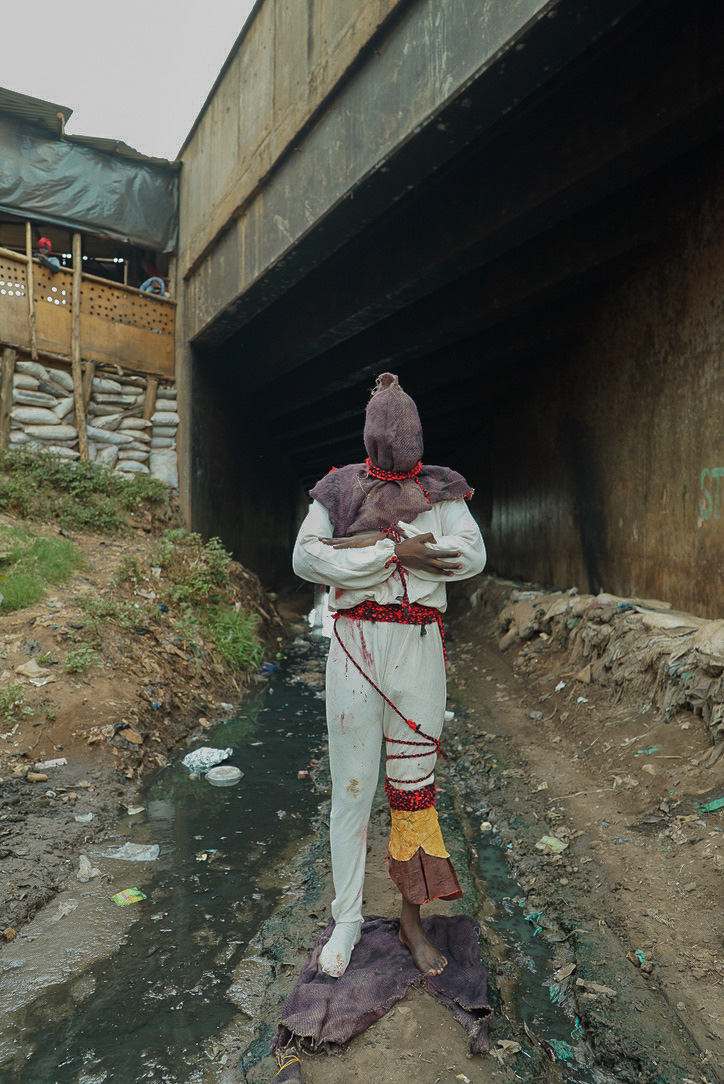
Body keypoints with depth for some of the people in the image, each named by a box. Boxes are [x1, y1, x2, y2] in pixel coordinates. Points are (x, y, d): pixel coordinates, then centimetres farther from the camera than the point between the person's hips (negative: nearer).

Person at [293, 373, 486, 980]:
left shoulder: (442, 491, 8)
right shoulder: (339, 489, 5)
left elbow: (472, 554, -8)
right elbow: (305, 558, -9)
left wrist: (365, 543, -15)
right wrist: (396, 552, -17)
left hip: (420, 648, 1)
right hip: (357, 645, 0)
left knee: (415, 783, 9)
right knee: (352, 784, 7)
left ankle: (412, 919, 27)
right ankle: (347, 919, 25)